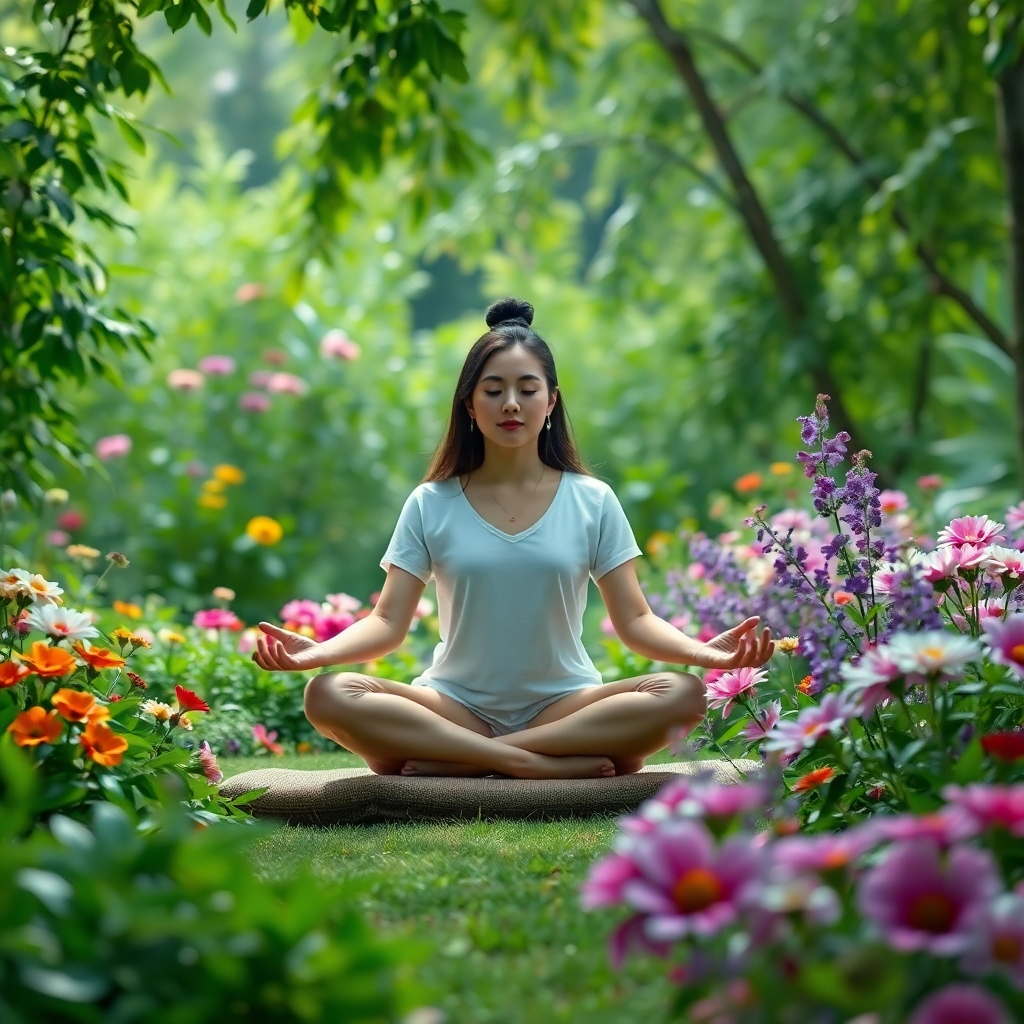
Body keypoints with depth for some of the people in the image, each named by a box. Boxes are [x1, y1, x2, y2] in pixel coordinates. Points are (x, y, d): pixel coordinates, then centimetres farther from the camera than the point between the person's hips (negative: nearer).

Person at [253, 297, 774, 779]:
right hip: (457, 706, -1)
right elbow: (388, 622, -2)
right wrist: (316, 651, -24)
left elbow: (634, 621, -1)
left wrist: (705, 651, -22)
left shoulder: (592, 502, 5)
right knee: (329, 696, -28)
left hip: (564, 706, 1)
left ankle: (454, 761, -26)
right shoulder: (431, 505, 4)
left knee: (682, 694, -29)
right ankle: (547, 763, -30)